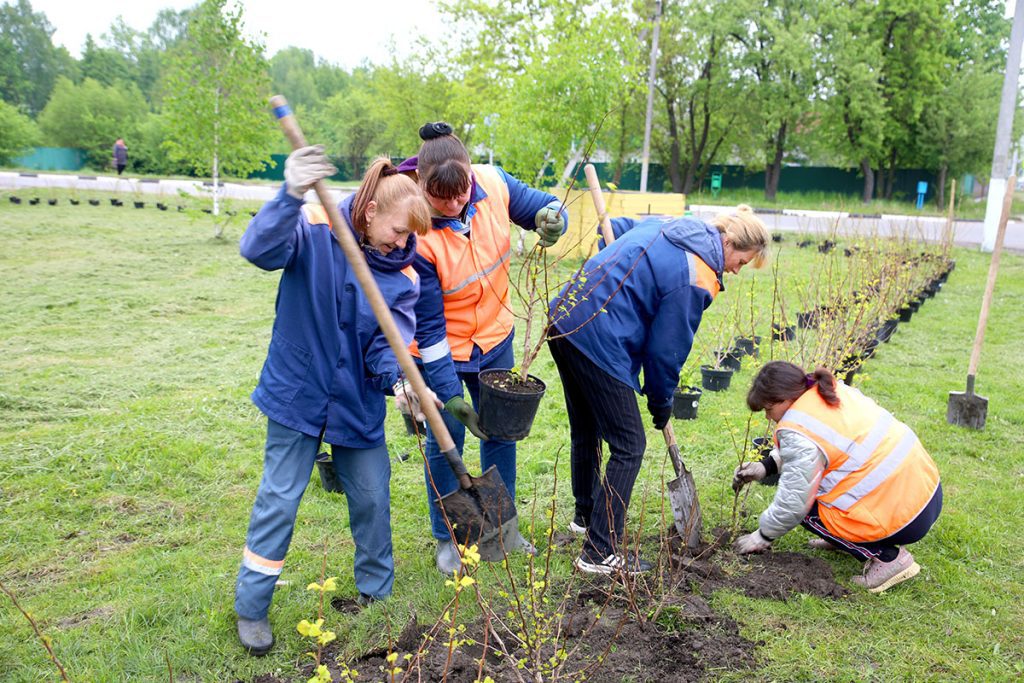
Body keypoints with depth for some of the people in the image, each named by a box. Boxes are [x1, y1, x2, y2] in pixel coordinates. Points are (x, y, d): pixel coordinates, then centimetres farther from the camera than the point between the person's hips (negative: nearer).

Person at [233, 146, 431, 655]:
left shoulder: (402, 270, -5)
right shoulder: (315, 230, -15)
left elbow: (395, 334, -12)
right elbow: (260, 249, -33)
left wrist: (395, 373, -33)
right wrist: (291, 198, -50)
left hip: (358, 403, 4)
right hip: (297, 392, -3)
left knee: (372, 499, 12)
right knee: (279, 500, 4)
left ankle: (376, 593, 35)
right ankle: (251, 608, 23)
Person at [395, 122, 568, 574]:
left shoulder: (493, 184, -17)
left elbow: (543, 206, 1)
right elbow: (428, 325, -24)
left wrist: (551, 218, -26)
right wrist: (449, 393, -21)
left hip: (494, 337, 5)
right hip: (441, 349, -5)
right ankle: (446, 538, 27)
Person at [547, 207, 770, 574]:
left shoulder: (667, 226, 12)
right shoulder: (696, 279, -14)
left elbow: (614, 229, 27)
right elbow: (667, 347, -9)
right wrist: (661, 401, 7)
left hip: (564, 321, 10)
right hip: (599, 341, -10)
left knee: (585, 431, 25)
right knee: (629, 447, 1)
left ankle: (586, 515, 45)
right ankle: (601, 552, 8)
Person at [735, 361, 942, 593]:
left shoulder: (798, 431, -17)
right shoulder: (835, 390, 10)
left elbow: (792, 503, -12)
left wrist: (763, 536, 4)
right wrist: (766, 466, 12)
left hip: (902, 516, -9)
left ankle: (886, 556, -1)